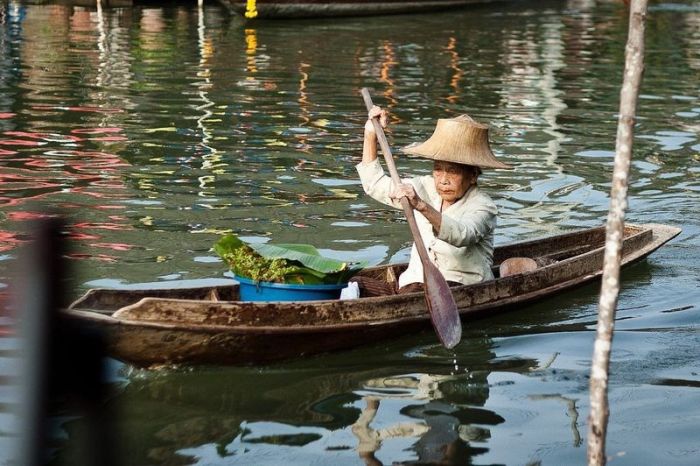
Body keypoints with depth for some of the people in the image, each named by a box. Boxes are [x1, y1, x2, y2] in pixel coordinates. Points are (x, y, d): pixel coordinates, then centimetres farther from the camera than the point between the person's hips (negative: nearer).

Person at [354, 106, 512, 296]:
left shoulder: (482, 206, -9)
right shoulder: (426, 188, 11)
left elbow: (461, 236, -32)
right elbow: (376, 185, 21)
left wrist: (422, 206, -46)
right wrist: (370, 134, 13)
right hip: (415, 283, 7)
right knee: (355, 285, -19)